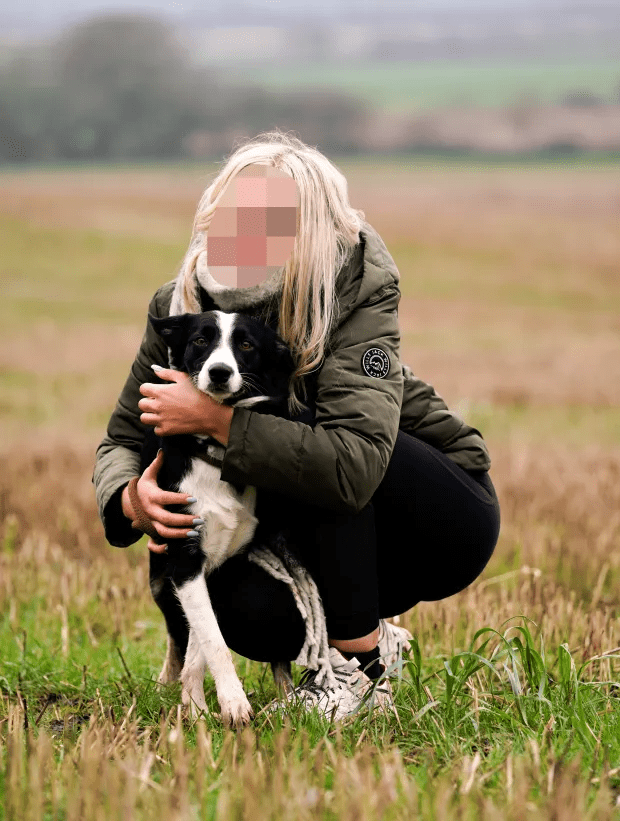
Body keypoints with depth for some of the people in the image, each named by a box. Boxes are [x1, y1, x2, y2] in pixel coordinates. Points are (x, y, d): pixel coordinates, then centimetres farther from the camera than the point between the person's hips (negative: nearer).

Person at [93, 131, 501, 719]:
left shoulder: (360, 291, -27)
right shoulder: (180, 306, -10)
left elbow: (355, 465, -41)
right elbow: (122, 440, -1)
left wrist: (216, 419, -37)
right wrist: (132, 495, -25)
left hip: (446, 520, -4)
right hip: (321, 545, 4)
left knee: (304, 432, -31)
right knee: (245, 609, -28)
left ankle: (358, 655, -16)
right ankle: (369, 634, 6)